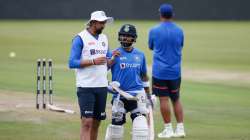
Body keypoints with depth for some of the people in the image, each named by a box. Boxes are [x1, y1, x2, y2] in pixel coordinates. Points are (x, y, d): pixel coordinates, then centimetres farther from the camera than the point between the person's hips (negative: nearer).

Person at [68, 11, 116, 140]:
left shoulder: (104, 38, 14)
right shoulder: (80, 38, -6)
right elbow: (72, 63, -11)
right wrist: (93, 61, -19)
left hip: (102, 86, 6)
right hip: (86, 86, -6)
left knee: (96, 122, 9)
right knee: (87, 122, -12)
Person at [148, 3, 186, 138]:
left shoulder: (154, 31, -6)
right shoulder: (179, 31, 0)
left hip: (159, 71, -3)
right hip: (175, 71, 3)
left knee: (163, 99, 0)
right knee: (176, 99, 12)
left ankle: (168, 129, 1)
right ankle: (180, 128, 8)